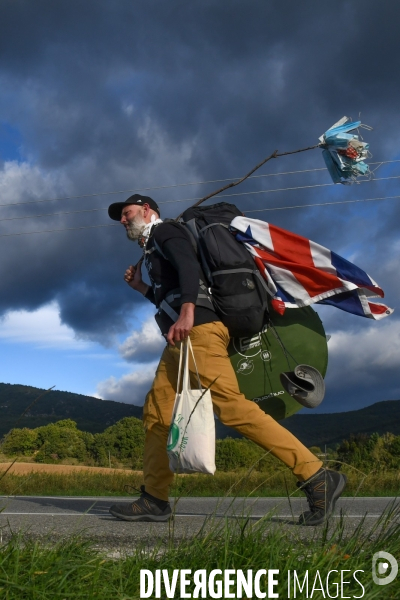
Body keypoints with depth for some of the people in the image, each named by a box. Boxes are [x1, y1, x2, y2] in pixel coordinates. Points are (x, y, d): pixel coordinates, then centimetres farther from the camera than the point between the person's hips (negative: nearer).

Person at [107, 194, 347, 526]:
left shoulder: (164, 230, 6)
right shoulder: (154, 250, 33)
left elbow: (189, 265, -15)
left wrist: (186, 312, -30)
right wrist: (140, 287, 29)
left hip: (198, 330, -10)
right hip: (182, 338, 10)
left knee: (231, 405, -19)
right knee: (157, 412, 6)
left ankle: (317, 476, -20)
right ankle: (154, 499, 8)